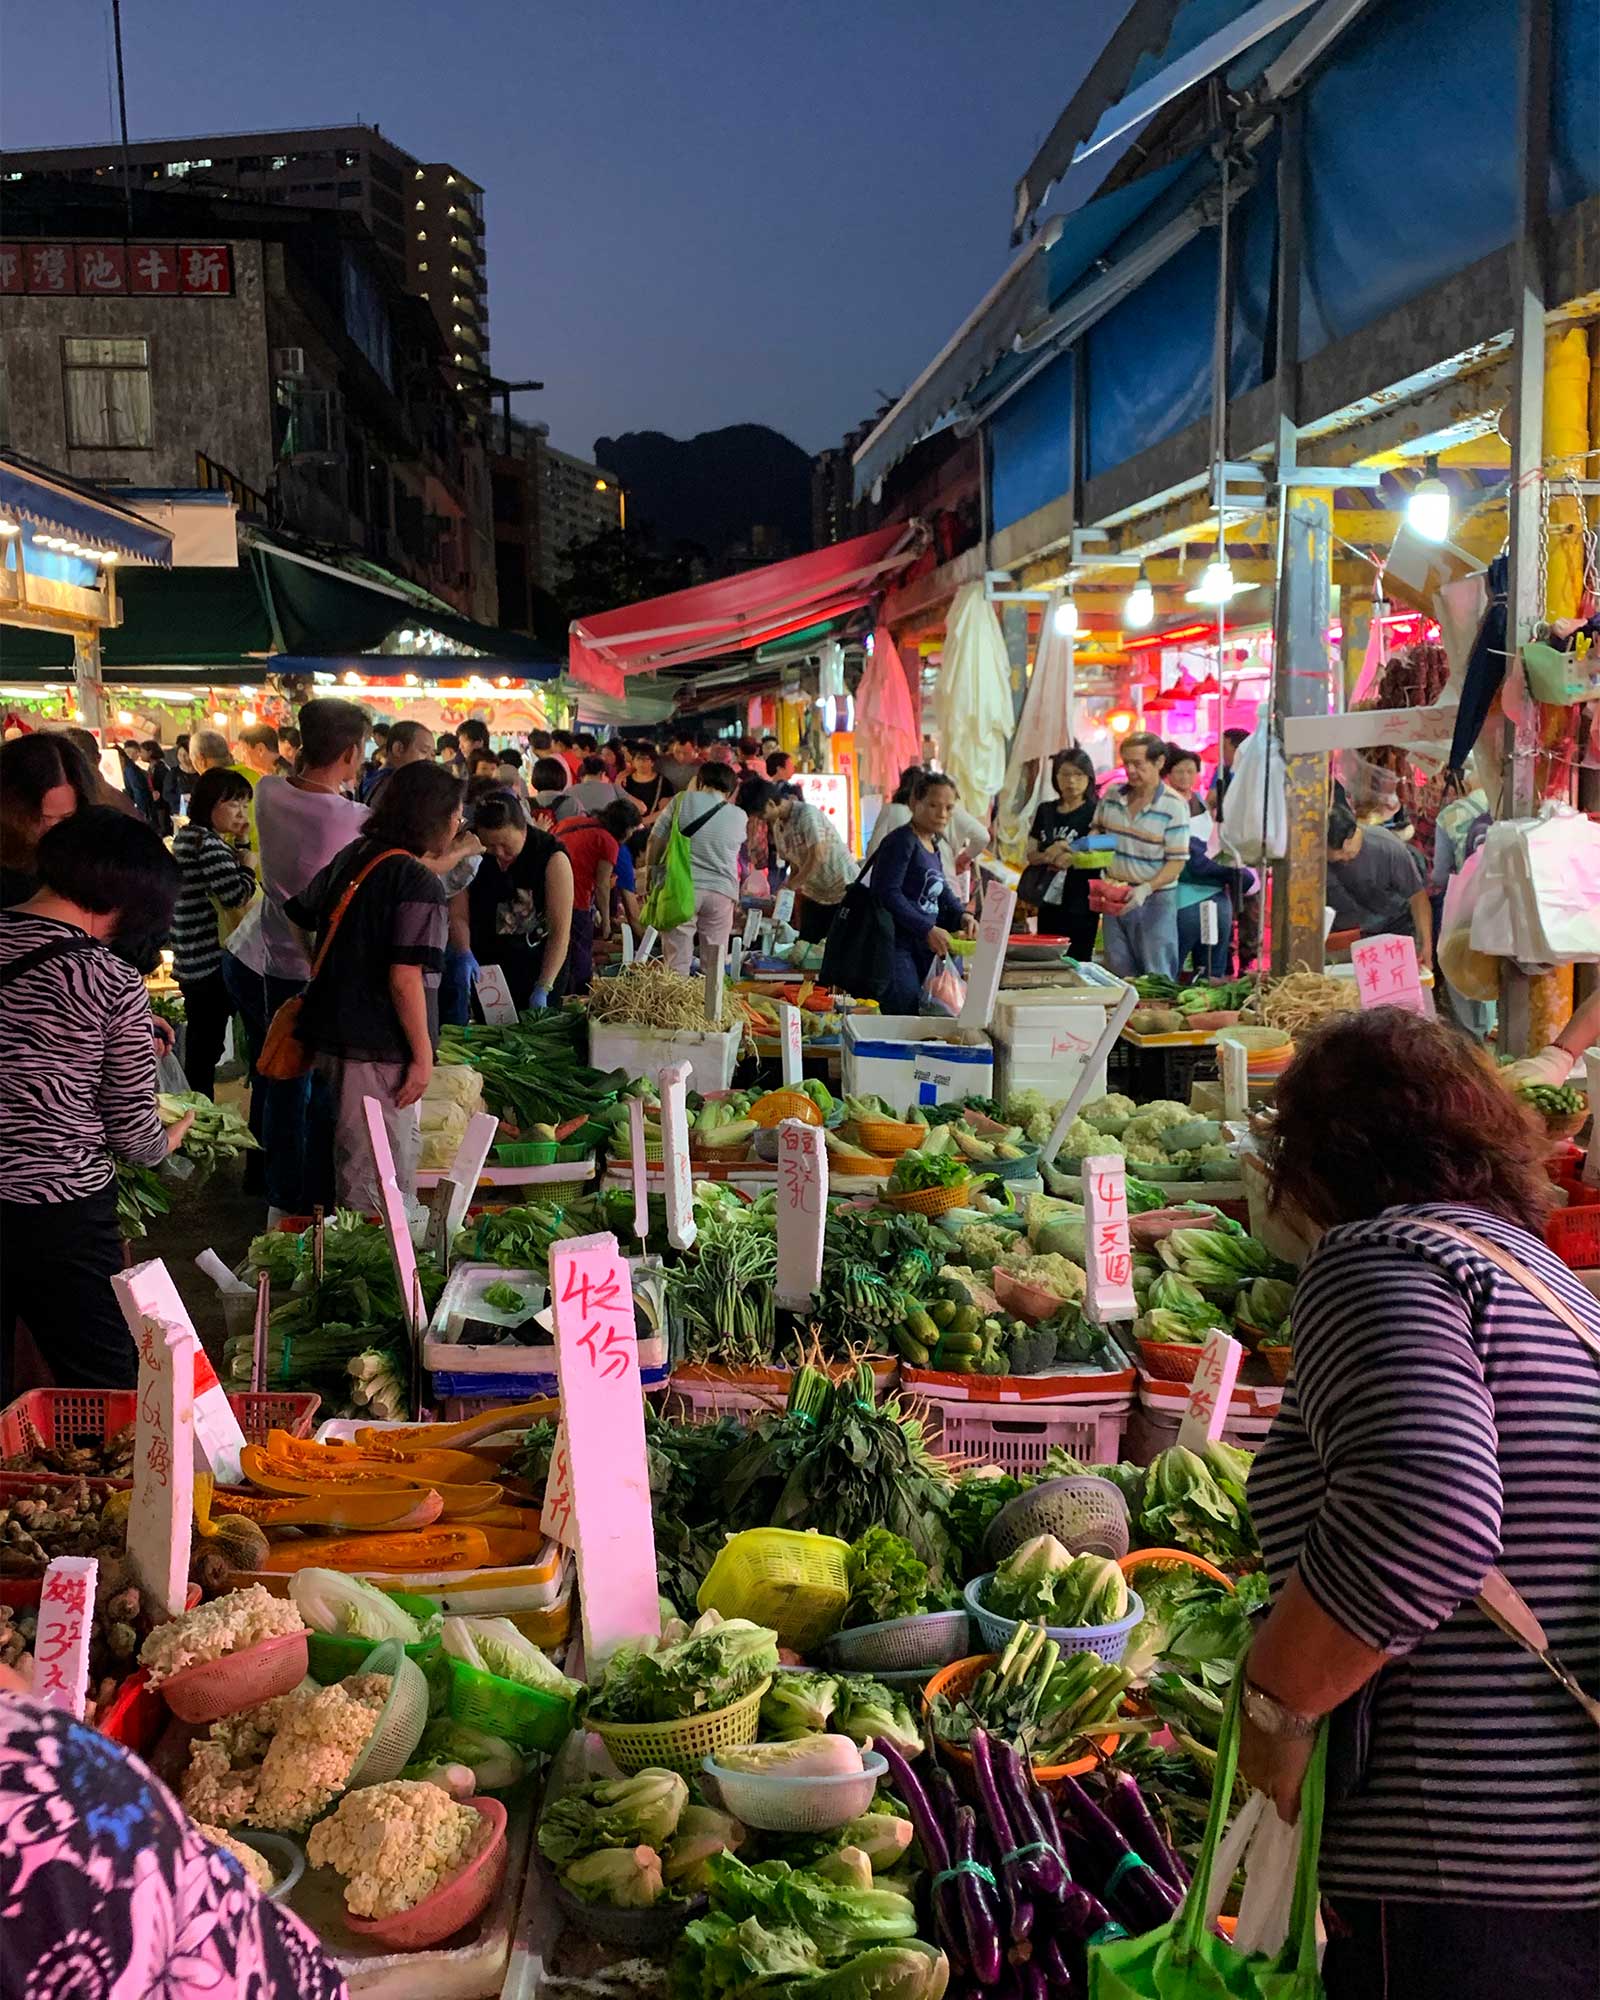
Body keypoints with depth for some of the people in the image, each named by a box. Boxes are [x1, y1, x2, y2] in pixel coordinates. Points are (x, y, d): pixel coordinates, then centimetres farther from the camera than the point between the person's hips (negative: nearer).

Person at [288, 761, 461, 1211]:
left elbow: (298, 913, 21)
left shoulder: (352, 857, 9)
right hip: (378, 1054, -9)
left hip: (330, 1038, 9)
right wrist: (423, 1055, -14)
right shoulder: (419, 883, -16)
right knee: (380, 1184, -1)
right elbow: (405, 978, -21)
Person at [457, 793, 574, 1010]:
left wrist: (543, 988, -24)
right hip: (484, 967, 2)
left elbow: (560, 931, -17)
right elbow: (458, 915, -6)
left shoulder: (552, 859, -14)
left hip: (539, 966, -2)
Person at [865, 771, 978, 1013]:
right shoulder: (902, 841, -11)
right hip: (896, 945, -9)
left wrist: (961, 916, -1)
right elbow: (888, 893, -20)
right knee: (906, 1012, -17)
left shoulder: (933, 846, 16)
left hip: (923, 948, 9)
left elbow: (942, 891, 20)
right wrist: (928, 929, -23)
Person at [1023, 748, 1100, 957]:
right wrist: (1048, 855, -11)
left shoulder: (1095, 812, -3)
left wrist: (1072, 858, -24)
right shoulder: (1045, 810, 11)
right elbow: (1031, 854, 9)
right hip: (1049, 902, 4)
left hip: (1081, 907, -4)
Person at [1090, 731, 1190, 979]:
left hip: (1154, 900, -5)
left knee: (1157, 977, 0)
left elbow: (1176, 862, -13)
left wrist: (1146, 889, -26)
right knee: (1119, 972, 11)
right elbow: (1097, 829, 18)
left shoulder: (1174, 806, -12)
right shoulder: (1111, 795, 3)